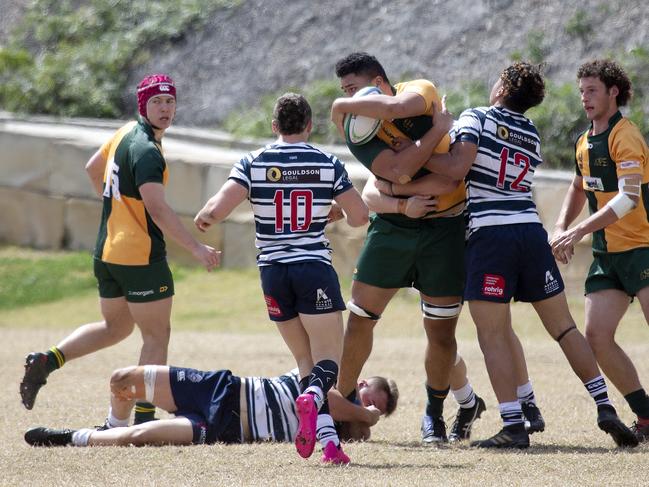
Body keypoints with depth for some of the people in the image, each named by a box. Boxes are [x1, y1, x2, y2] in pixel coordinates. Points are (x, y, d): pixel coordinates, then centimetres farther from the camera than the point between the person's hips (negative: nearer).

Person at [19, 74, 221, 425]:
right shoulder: (146, 150, -19)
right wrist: (196, 248, -26)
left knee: (114, 328, 22)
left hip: (107, 251, 9)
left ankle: (48, 360, 8)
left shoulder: (127, 133, 9)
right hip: (141, 257, -9)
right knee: (157, 335, 3)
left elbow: (93, 168, 26)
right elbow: (157, 209, -27)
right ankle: (144, 418, 5)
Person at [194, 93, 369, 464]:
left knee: (306, 359, 11)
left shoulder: (253, 164, -1)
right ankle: (313, 398, -36)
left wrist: (203, 219, 13)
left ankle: (327, 437, -3)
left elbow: (216, 209, -10)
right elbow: (360, 217, 2)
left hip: (273, 271, 2)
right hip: (315, 267, -2)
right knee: (329, 360, -1)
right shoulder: (328, 165, 0)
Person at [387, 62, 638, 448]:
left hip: (489, 232, -5)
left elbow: (457, 167, -15)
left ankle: (514, 426, -9)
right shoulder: (532, 135, 18)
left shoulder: (476, 118, 0)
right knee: (563, 326, 12)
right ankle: (605, 408, 9)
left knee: (493, 334, -2)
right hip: (531, 229, 5)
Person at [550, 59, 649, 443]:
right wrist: (562, 227, 13)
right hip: (606, 253, 8)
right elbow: (580, 188, 30)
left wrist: (579, 231, -27)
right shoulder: (585, 143, 14)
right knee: (597, 335, -3)